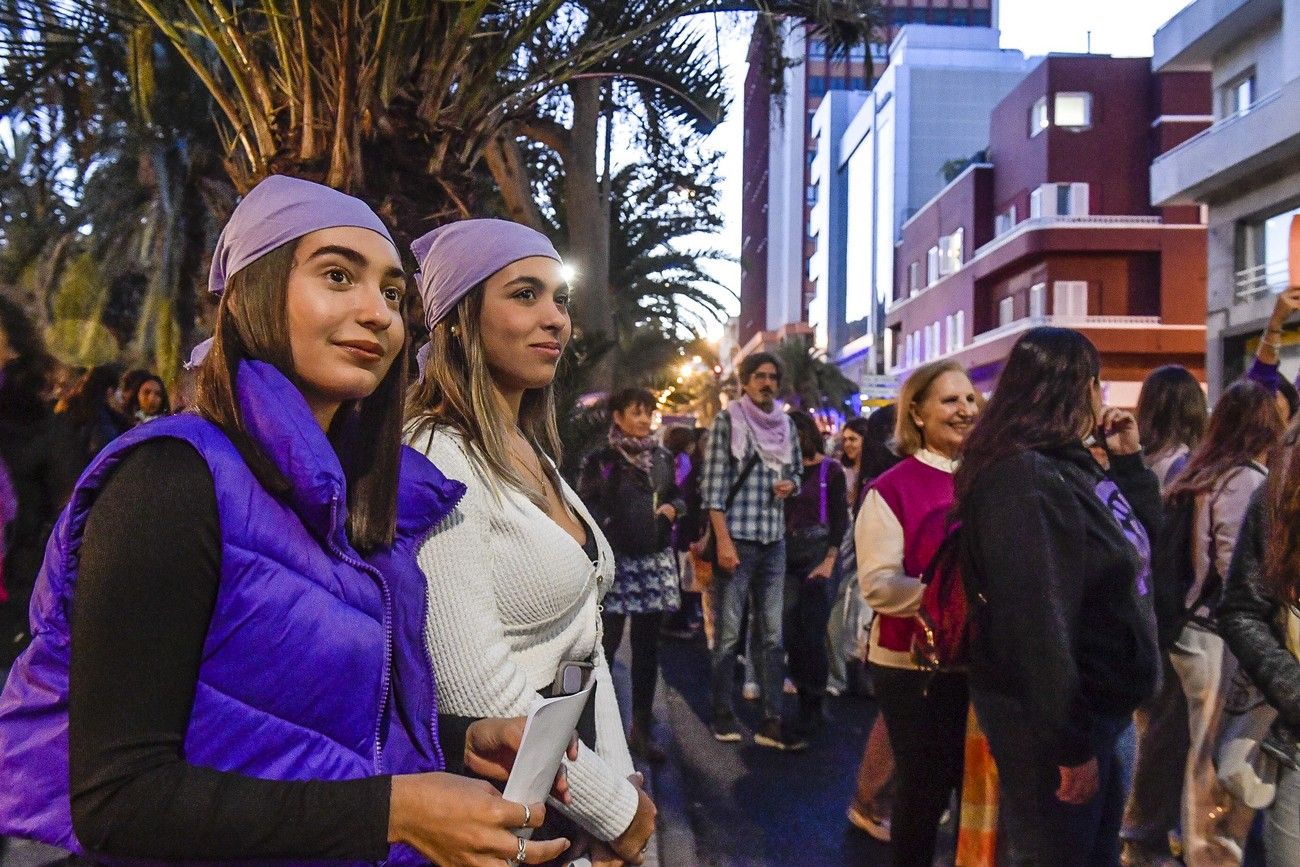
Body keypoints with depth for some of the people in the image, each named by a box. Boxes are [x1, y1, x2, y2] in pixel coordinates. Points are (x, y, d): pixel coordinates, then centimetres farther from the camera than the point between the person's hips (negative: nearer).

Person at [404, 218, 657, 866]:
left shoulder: (535, 457, 8)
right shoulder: (437, 460, -20)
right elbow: (476, 688, -26)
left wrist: (619, 780, 3)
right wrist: (616, 810, -15)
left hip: (569, 779, 8)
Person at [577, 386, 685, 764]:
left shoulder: (663, 458, 12)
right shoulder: (600, 460, -3)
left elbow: (679, 496, 21)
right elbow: (586, 507, -7)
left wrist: (672, 507, 1)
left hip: (656, 560, 5)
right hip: (615, 560, -5)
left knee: (647, 648, 10)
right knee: (605, 646, -4)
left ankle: (641, 729, 19)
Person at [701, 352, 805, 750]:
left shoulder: (786, 425, 11)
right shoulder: (727, 421, -4)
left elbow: (797, 471, 23)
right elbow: (713, 485, -9)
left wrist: (790, 484, -2)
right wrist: (723, 540, -16)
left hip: (774, 541, 5)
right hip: (736, 539, -5)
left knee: (773, 635, 5)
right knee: (729, 633, 2)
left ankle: (772, 722, 9)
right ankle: (723, 714, 16)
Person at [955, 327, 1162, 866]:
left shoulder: (1069, 465, 8)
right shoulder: (1025, 480, -23)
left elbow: (1144, 540, 21)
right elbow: (1036, 621, -28)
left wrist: (1129, 461, 8)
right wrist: (1071, 742, -25)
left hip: (1096, 706, 10)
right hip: (1052, 719, -10)